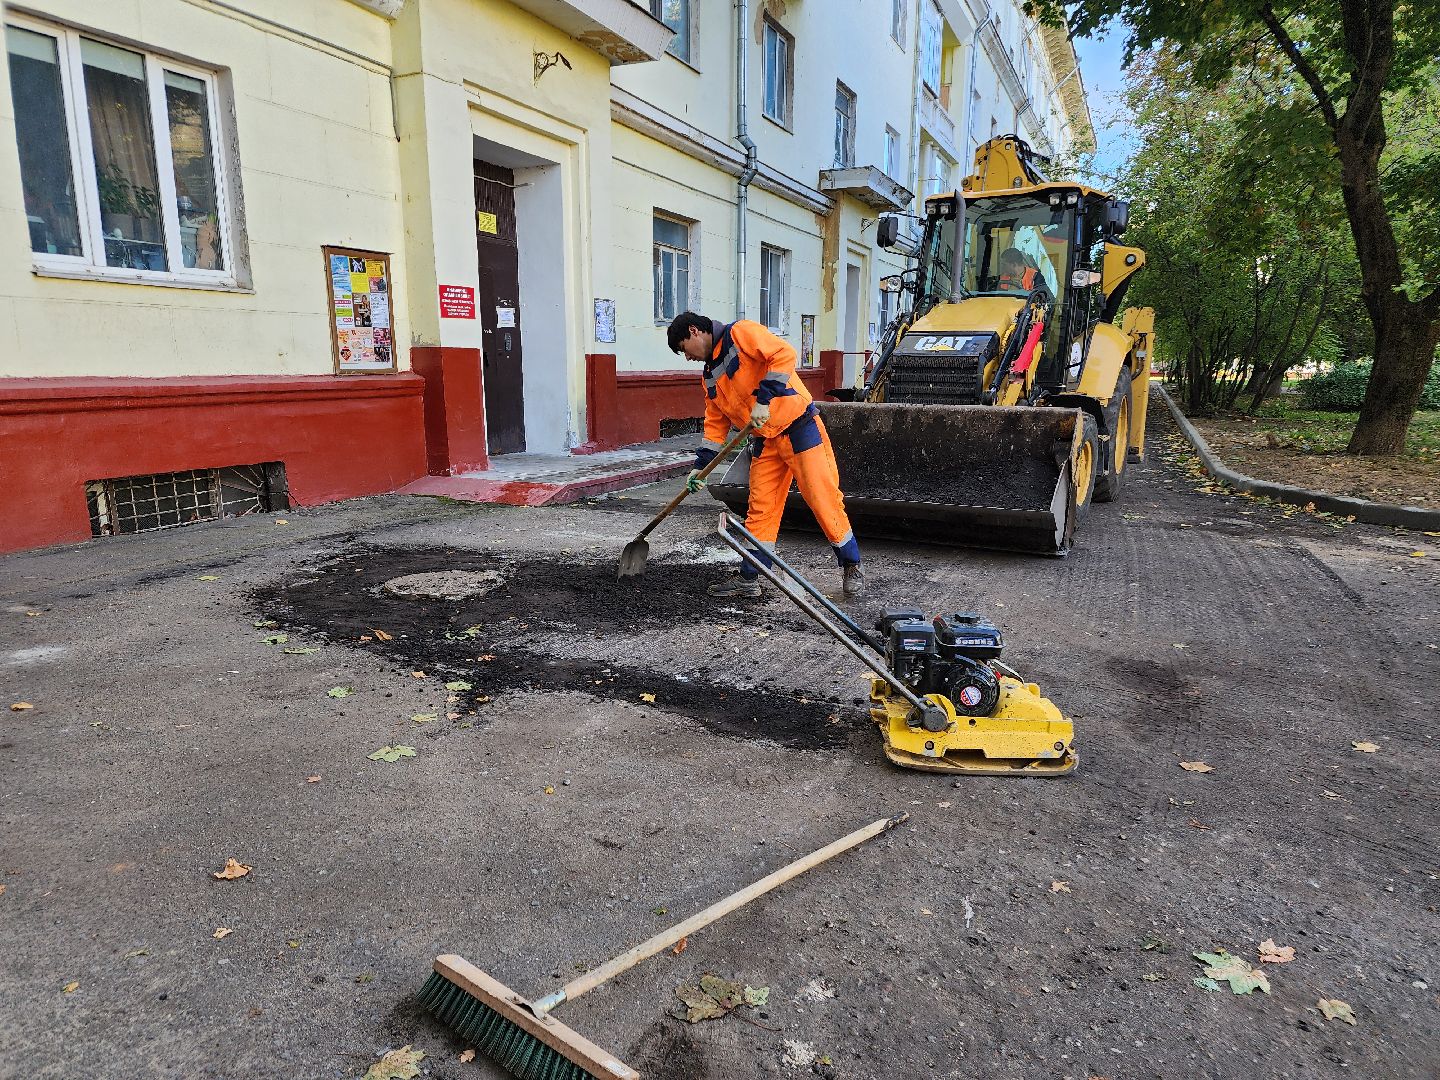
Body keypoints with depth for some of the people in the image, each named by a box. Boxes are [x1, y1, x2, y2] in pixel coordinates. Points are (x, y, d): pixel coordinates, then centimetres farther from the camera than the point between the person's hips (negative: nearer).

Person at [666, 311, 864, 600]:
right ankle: (749, 580, 14)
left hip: (799, 427, -8)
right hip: (765, 441, 8)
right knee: (759, 511, 6)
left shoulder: (740, 333, -8)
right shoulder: (710, 377, 16)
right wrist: (700, 465, 12)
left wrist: (763, 399, -25)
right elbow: (716, 424, 19)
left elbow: (784, 354, -22)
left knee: (823, 499, -4)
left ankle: (851, 567, 10)